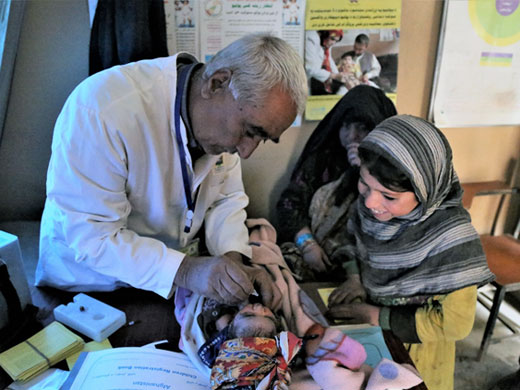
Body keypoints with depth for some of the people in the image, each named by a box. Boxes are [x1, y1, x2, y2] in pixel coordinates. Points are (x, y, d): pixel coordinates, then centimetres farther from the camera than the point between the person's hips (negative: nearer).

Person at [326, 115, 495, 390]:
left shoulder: (449, 236, -34)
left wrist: (378, 316, -23)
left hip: (413, 349, -4)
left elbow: (454, 323, -25)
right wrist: (354, 277, -14)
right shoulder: (372, 200, -19)